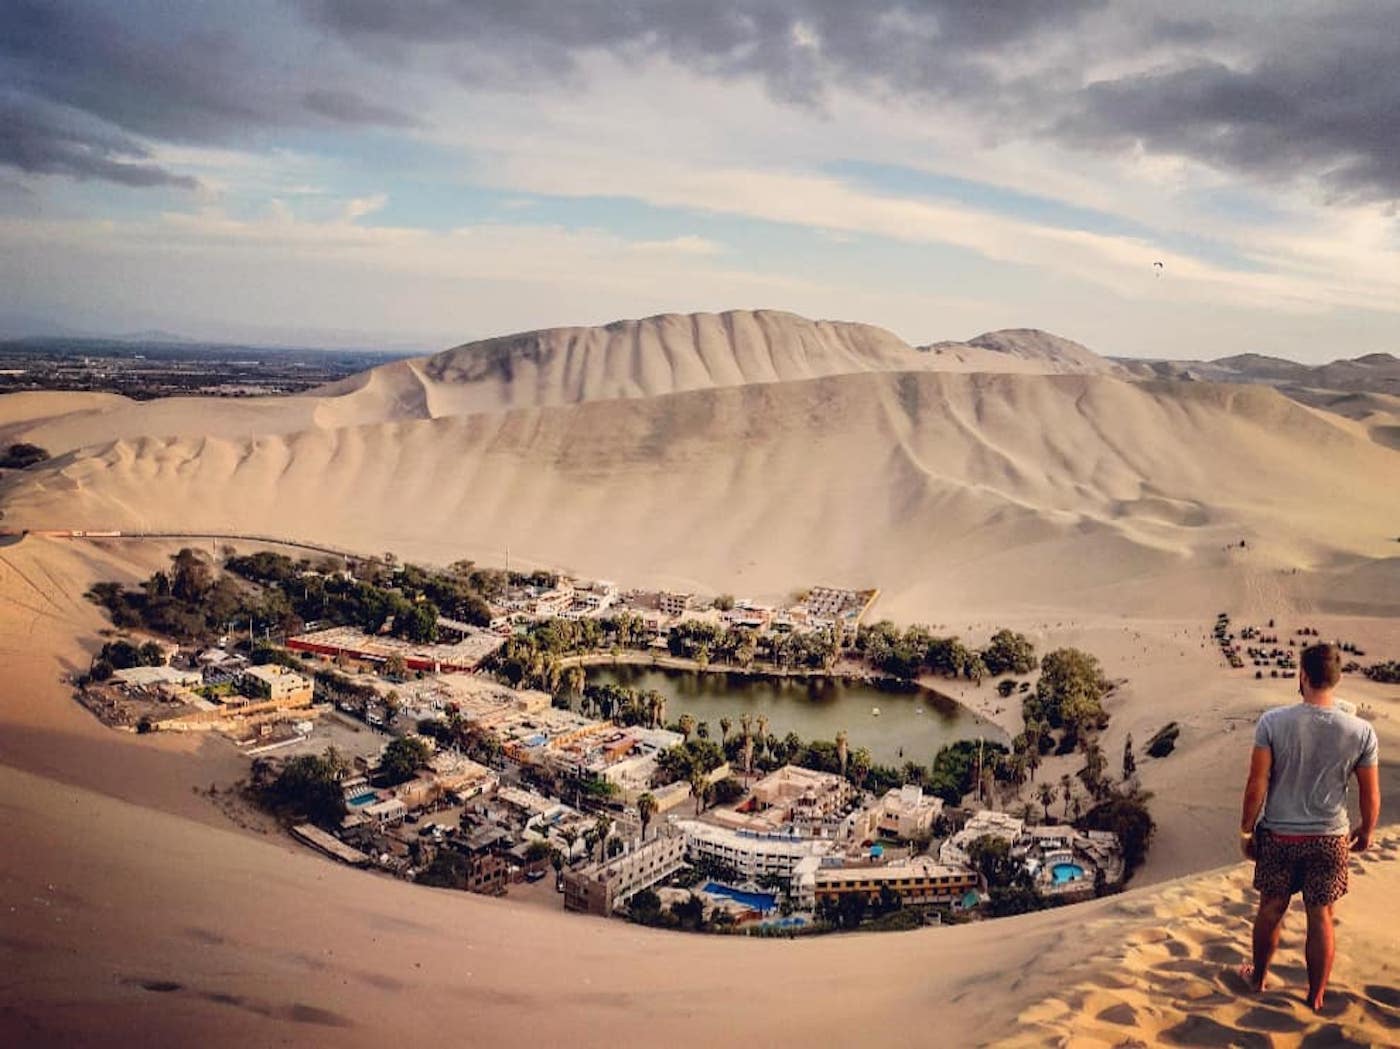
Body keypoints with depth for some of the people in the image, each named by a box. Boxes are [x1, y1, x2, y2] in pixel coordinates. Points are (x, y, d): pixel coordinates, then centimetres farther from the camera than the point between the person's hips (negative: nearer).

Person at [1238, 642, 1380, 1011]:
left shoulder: (1273, 722, -16)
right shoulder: (1361, 731, -12)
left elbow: (1256, 784, -13)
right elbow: (1371, 796, -3)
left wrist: (1246, 830, 0)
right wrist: (1366, 832, 16)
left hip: (1278, 834, 0)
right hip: (1329, 839, 0)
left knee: (1271, 909, 17)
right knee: (1321, 918, 13)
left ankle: (1258, 978, 36)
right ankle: (1315, 1000, 27)